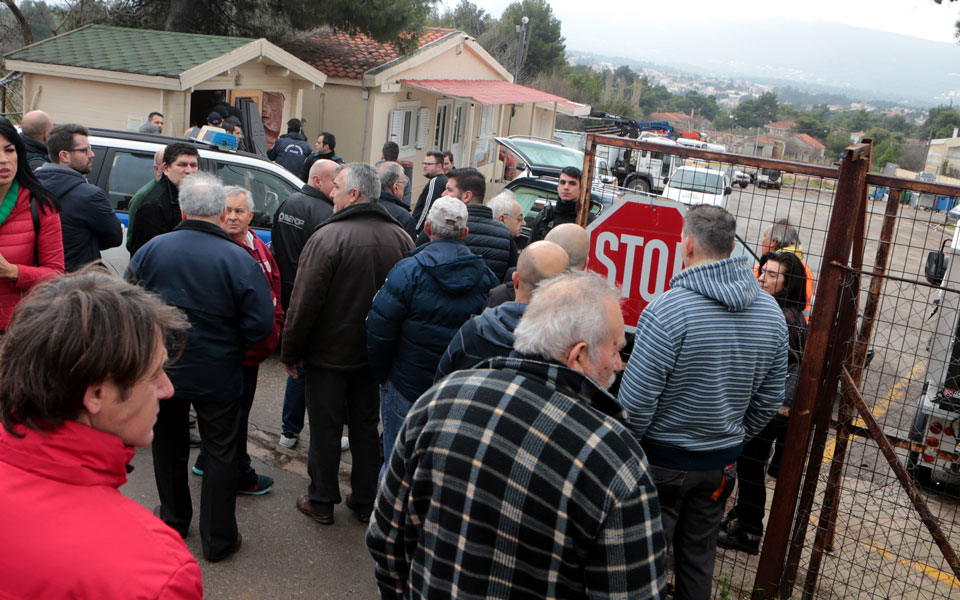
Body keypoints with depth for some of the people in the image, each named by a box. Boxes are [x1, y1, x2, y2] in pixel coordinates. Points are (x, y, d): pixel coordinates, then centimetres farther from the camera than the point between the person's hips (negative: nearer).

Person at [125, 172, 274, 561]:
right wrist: (229, 345, 4)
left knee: (168, 446, 21)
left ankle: (173, 519, 39)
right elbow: (261, 325, -16)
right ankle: (218, 539, 20)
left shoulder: (151, 250, -9)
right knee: (220, 453, 11)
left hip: (161, 371, 3)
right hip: (217, 377, -3)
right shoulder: (240, 260, -18)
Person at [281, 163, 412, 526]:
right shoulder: (400, 238, -1)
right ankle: (365, 498, 28)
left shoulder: (328, 237, -20)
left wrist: (290, 351, -6)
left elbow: (304, 302, -18)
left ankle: (321, 502, 20)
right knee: (366, 425, 17)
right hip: (374, 353, 5)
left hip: (328, 353, -5)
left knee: (325, 428, 8)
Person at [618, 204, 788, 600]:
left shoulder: (668, 309, -22)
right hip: (721, 462, 6)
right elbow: (770, 399, 7)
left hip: (662, 459, -6)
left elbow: (637, 400, -21)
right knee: (699, 558, 20)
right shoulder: (771, 311, -1)